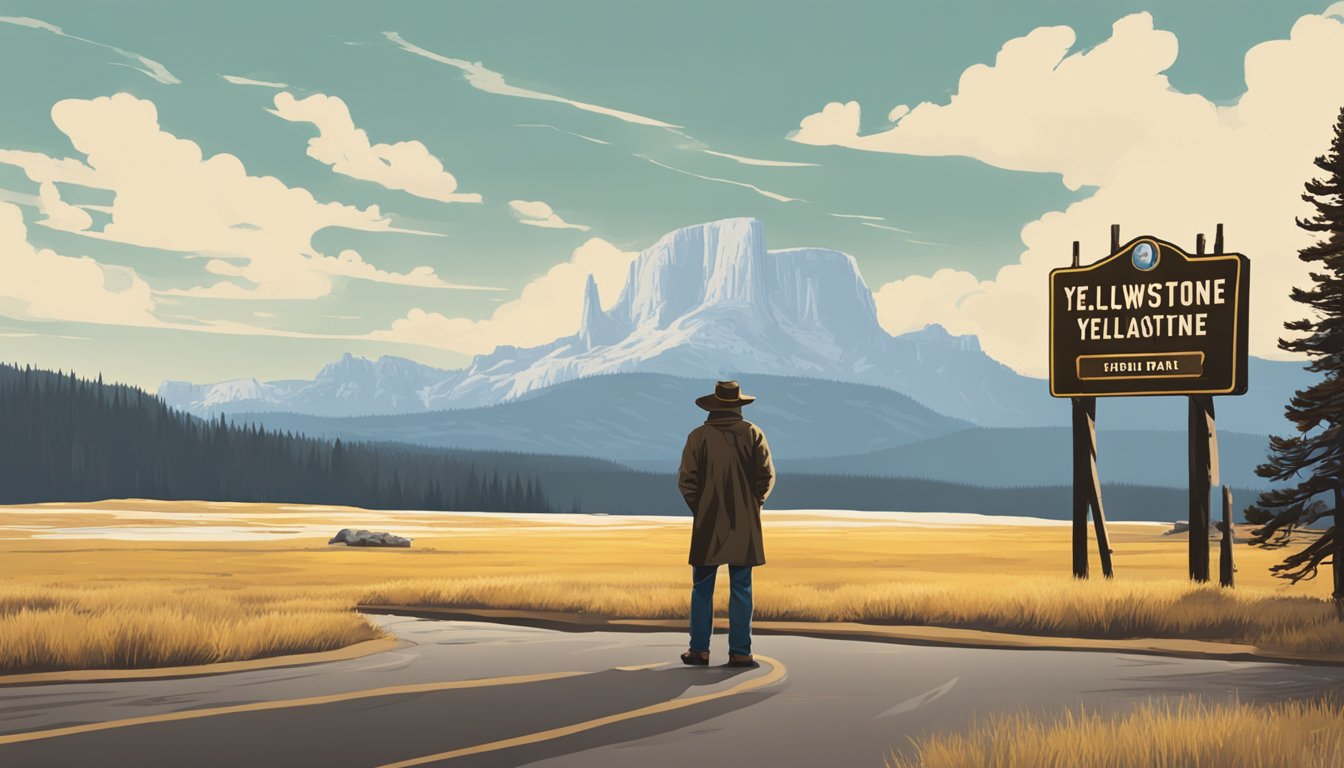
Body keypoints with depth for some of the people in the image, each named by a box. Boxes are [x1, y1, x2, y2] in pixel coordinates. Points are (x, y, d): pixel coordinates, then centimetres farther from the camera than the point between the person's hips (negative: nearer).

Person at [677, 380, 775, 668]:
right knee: (741, 589, 4)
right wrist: (754, 504, 11)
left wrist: (699, 509, 9)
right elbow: (767, 476, -3)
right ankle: (740, 652, 3)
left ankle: (699, 649, 8)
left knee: (702, 588, 7)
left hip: (708, 524, 0)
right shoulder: (752, 434, -1)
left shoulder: (699, 436, -3)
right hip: (745, 524, 0)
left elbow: (687, 480, -5)